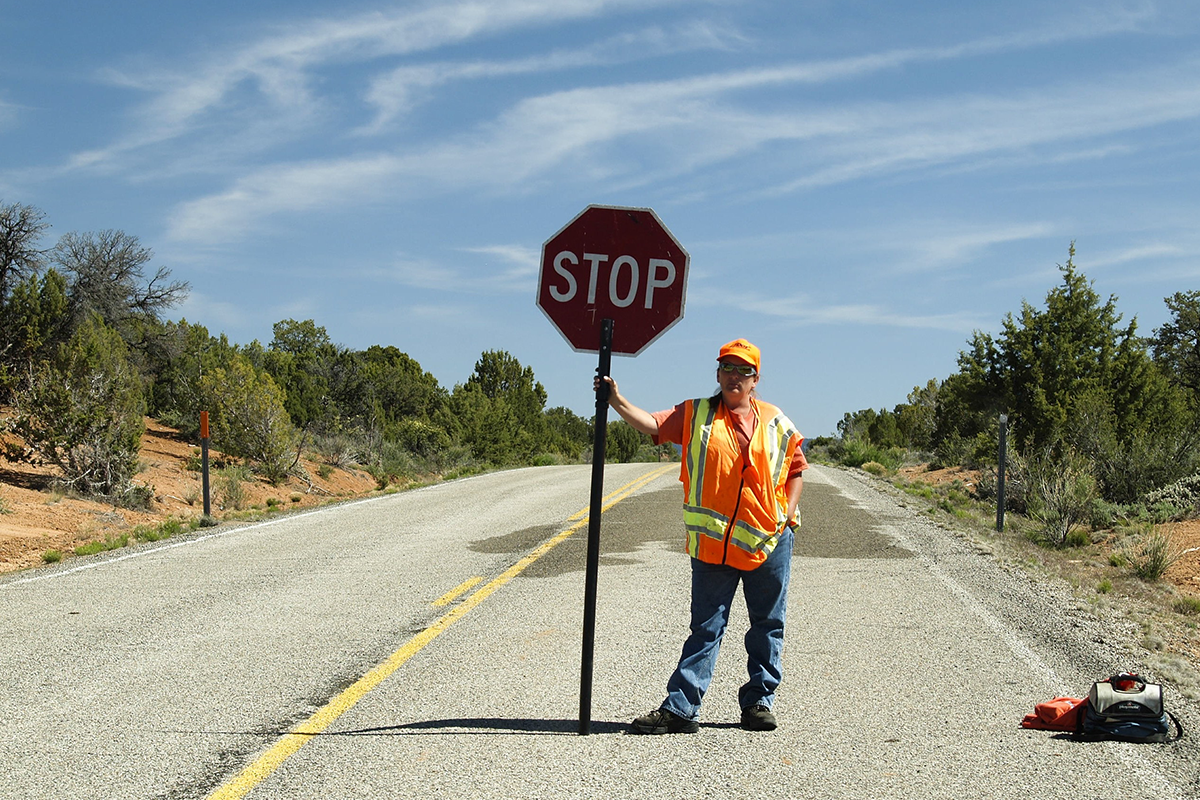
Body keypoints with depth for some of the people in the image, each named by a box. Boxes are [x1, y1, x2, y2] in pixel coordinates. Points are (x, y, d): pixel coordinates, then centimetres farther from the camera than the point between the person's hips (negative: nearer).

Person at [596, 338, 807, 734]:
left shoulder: (776, 423, 7)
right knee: (705, 628, 0)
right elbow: (652, 423, -9)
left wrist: (790, 512, 1)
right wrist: (616, 400, -23)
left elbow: (796, 469, 16)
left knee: (768, 627, 9)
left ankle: (758, 701, 21)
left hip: (769, 542, 1)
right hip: (713, 543, -1)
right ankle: (680, 708, 0)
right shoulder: (696, 415, 4)